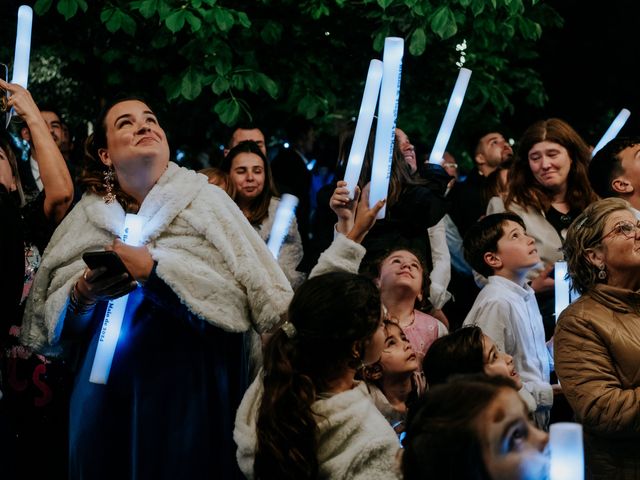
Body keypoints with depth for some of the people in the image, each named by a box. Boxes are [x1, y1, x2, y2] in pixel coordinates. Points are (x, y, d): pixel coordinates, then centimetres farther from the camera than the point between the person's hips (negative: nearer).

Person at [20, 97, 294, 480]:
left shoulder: (205, 200, -2)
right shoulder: (88, 216, 7)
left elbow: (248, 294, -14)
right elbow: (52, 322, 7)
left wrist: (155, 269, -19)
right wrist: (82, 294, -14)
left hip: (190, 387, -3)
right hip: (105, 391, 3)